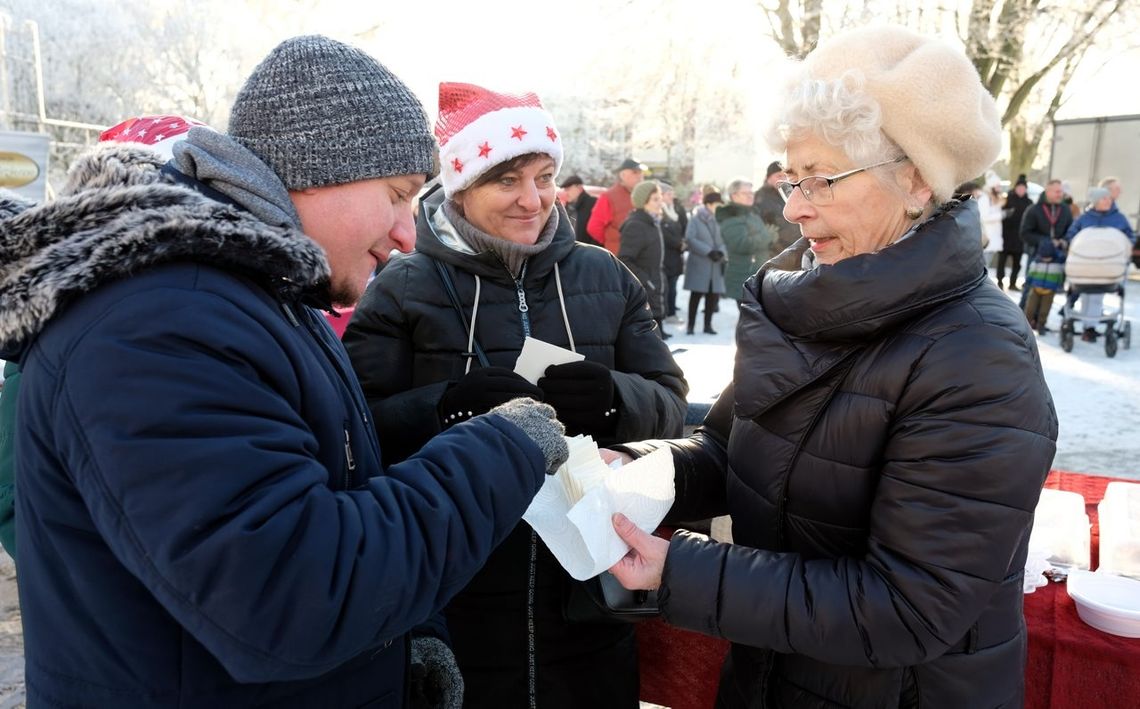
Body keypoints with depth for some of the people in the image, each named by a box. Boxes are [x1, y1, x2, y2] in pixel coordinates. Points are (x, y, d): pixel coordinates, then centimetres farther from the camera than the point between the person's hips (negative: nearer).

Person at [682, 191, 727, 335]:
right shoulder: (695, 219, -1)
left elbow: (725, 240, 6)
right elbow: (689, 238, -13)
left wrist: (721, 251, -15)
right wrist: (708, 251, -19)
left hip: (716, 265, 4)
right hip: (699, 264, -4)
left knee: (713, 295, 2)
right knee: (696, 294, -3)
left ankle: (708, 325, 14)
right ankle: (691, 325, 4)